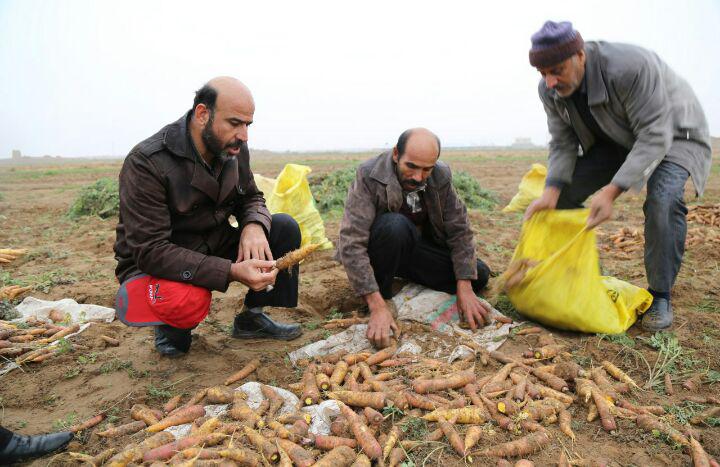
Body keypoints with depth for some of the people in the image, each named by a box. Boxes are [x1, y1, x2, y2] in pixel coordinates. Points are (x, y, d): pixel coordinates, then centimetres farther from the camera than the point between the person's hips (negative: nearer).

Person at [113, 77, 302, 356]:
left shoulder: (234, 149, -6)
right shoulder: (145, 163, -26)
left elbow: (251, 198, 8)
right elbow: (149, 251, -29)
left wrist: (254, 225, -19)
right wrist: (232, 271, -39)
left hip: (215, 247, 6)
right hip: (152, 267, -6)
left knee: (285, 228, -11)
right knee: (188, 301, -39)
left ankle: (251, 318, 5)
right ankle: (172, 326, 1)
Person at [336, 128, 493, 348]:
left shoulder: (441, 176, -13)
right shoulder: (368, 176, -27)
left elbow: (460, 230, -8)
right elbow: (351, 244, -34)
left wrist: (464, 288, -18)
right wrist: (378, 307, -39)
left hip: (419, 247, 5)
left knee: (479, 276, -9)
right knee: (396, 225, -36)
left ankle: (406, 277, 10)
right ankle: (383, 296, -14)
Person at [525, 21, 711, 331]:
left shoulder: (630, 67, -37)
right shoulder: (550, 90, -17)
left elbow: (656, 135, -36)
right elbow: (563, 143, -13)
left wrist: (612, 190, -46)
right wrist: (551, 191, -30)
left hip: (673, 133, -6)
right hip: (616, 140, 6)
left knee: (663, 201, -32)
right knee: (563, 193, -7)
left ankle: (660, 297, -13)